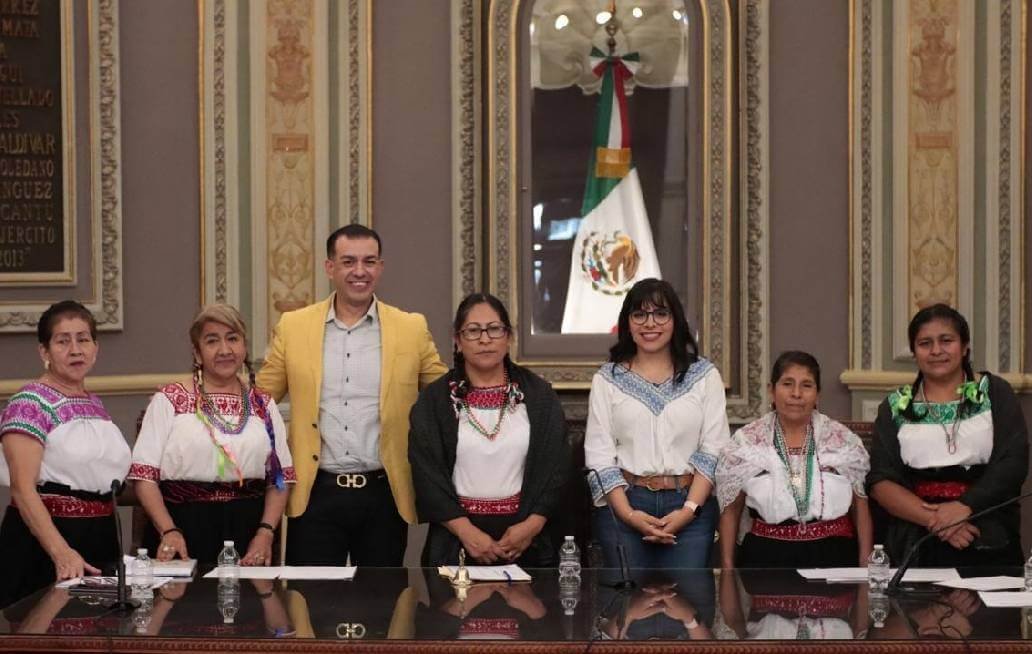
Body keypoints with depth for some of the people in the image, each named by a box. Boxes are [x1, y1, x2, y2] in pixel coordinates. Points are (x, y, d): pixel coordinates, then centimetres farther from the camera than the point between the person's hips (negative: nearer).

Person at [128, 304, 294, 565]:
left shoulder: (263, 406, 12)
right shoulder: (168, 401, 2)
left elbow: (280, 478, 10)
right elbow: (144, 475, -4)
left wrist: (266, 533, -4)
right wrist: (169, 531, -15)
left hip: (247, 530, 3)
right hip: (184, 528, -2)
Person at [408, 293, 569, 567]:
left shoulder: (539, 396, 5)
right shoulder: (433, 401, 2)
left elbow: (555, 466, 1)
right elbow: (427, 472, -5)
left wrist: (532, 525, -12)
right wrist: (467, 532, -14)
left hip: (527, 539, 1)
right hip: (456, 540, -1)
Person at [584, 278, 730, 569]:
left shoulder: (705, 376, 8)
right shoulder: (607, 380, 8)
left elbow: (714, 450, 2)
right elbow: (598, 455, 1)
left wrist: (689, 510, -11)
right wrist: (629, 514, -11)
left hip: (690, 505, 0)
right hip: (623, 505, 0)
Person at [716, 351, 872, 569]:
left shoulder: (844, 441, 4)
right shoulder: (745, 443, 2)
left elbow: (860, 507, 9)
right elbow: (730, 510, 7)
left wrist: (866, 566, 4)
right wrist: (727, 567, 3)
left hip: (832, 557, 1)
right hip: (767, 558, -1)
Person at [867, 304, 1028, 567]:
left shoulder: (995, 393, 6)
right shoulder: (896, 407, 8)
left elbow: (1013, 462, -4)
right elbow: (881, 481, 0)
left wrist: (965, 506, -18)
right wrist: (934, 519, -14)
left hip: (990, 545, -1)